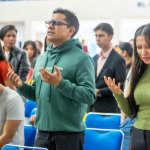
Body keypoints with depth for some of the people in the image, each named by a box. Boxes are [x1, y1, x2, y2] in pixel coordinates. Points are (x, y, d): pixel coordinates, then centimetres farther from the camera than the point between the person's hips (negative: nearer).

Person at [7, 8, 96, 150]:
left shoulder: (81, 58, -7)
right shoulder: (42, 58, 13)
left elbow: (90, 96, -17)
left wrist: (60, 83, -25)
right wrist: (21, 86, 0)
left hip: (69, 133, -6)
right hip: (42, 131, 6)